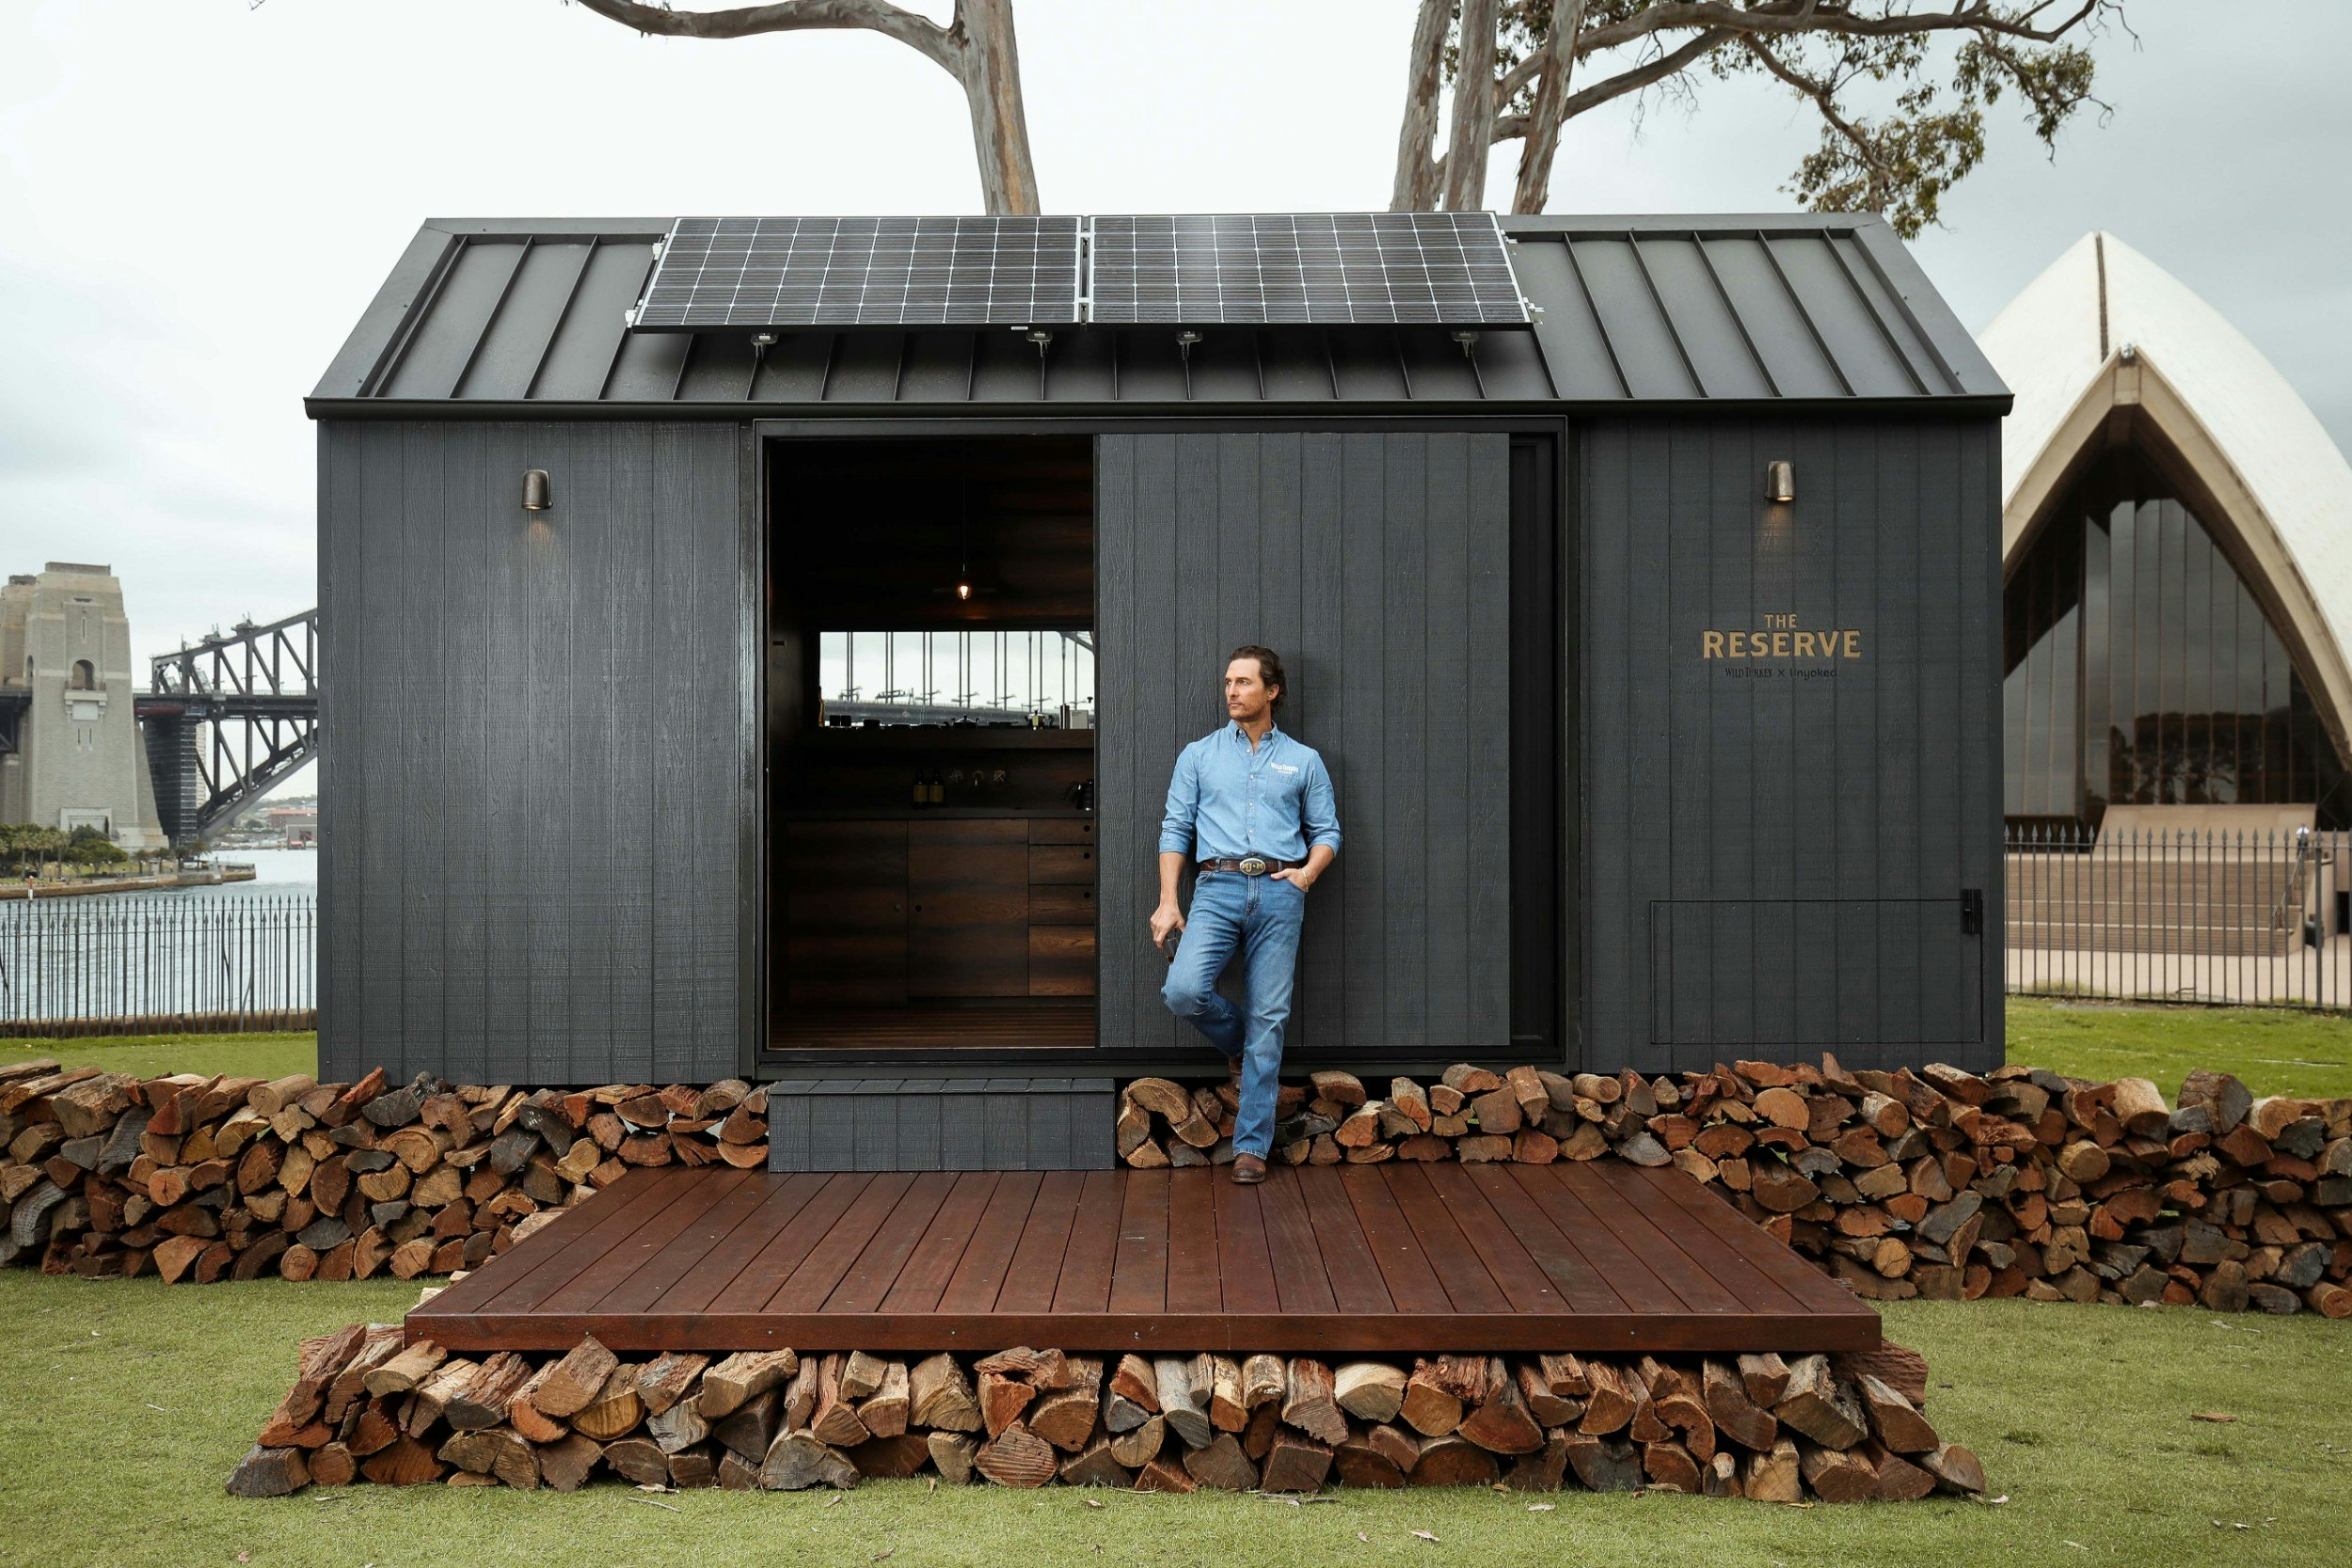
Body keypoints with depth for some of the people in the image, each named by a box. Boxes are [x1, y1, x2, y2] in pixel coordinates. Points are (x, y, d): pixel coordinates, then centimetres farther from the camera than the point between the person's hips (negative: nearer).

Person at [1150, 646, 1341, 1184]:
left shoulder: (1304, 761, 14)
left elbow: (1326, 830, 15)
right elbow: (1175, 829, 8)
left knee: (1269, 1019, -2)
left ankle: (1252, 1144, 6)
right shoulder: (1198, 755, 13)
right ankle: (1237, 1041, 13)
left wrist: (1309, 870, -6)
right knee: (1184, 990, -22)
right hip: (1218, 887, 0)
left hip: (1278, 894, 0)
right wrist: (1167, 901, -1)